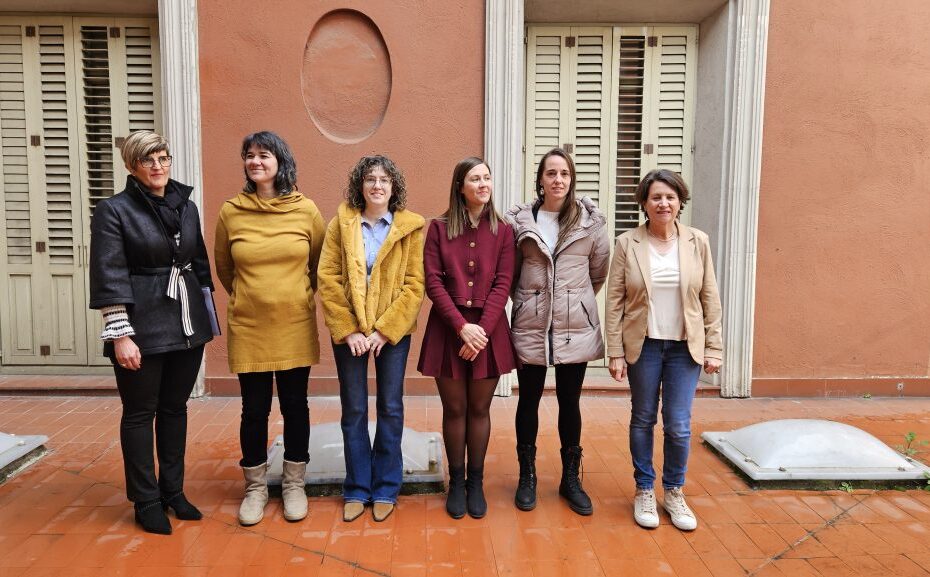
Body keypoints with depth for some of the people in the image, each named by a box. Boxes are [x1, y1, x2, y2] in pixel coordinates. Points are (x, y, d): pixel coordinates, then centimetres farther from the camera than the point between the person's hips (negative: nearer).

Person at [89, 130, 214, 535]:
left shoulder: (187, 206, 9)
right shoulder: (114, 211, -6)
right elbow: (109, 278, -11)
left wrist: (206, 314, 13)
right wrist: (120, 335, -15)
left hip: (187, 326, 5)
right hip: (143, 328, -5)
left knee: (175, 408, 14)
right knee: (140, 412, 6)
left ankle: (173, 491, 28)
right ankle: (146, 502, 20)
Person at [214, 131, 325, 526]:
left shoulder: (305, 209, -4)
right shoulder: (231, 212, -3)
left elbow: (320, 264, 10)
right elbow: (223, 267, 12)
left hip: (295, 327, 0)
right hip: (248, 328, 0)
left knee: (295, 406, 10)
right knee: (254, 409, 8)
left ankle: (294, 485, 26)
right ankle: (255, 488, 26)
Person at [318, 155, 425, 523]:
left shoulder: (411, 227, -1)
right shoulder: (341, 223, 2)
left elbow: (415, 284, -6)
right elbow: (327, 279, -3)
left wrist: (384, 330, -12)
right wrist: (347, 330, -10)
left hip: (394, 331, -1)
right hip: (349, 332, 1)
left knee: (390, 409, 7)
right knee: (353, 410, 8)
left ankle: (385, 489, 22)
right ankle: (357, 490, 22)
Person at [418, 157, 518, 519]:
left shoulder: (502, 231, 3)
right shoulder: (439, 228, 2)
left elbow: (502, 284, -3)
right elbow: (433, 282, -5)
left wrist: (482, 328, -14)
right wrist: (462, 326, -14)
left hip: (488, 329, 0)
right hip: (448, 328, 0)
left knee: (479, 409, 9)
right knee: (454, 409, 8)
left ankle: (476, 482, 24)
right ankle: (455, 482, 23)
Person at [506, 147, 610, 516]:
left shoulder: (590, 221, -1)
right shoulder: (520, 220, -1)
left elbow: (599, 271, 8)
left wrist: (576, 301, 11)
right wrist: (526, 301, 6)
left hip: (576, 327, 0)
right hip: (531, 327, 0)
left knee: (570, 403, 11)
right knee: (529, 400, 10)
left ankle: (571, 478, 27)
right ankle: (527, 476, 27)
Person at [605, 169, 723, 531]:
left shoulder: (698, 242, 1)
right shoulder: (627, 244, -3)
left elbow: (710, 299, 4)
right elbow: (615, 302, -3)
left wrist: (713, 348, 1)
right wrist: (615, 352, -7)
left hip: (686, 346, 1)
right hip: (642, 345, -1)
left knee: (679, 425, 4)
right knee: (643, 419, 10)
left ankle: (674, 492, 25)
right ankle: (644, 491, 27)